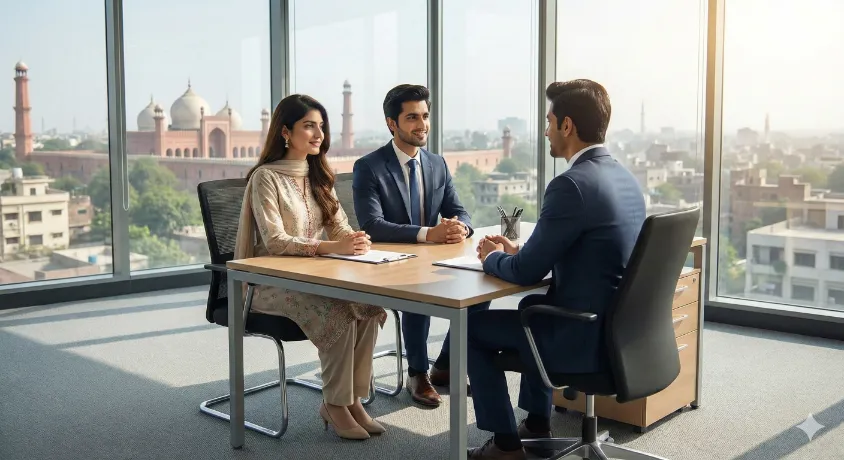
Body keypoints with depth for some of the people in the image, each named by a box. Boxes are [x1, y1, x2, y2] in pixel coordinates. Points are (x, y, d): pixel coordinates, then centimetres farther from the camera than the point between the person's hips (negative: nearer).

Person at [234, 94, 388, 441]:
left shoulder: (318, 176, 11)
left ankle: (352, 398, -10)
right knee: (338, 311, -29)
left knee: (369, 304, -21)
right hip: (271, 281, -6)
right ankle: (334, 403, -11)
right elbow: (274, 242, -20)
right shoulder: (266, 177, -11)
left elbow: (341, 228, 6)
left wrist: (356, 243, -19)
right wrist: (330, 247, -32)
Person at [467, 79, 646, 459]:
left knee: (472, 326, 10)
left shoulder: (571, 184, -23)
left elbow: (526, 272, -18)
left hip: (585, 338, -9)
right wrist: (517, 250, 12)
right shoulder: (624, 178, 6)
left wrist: (492, 258, 3)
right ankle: (537, 425, 40)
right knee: (532, 305, 34)